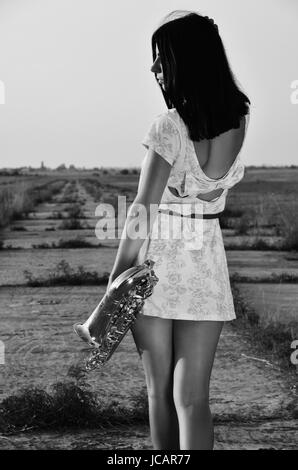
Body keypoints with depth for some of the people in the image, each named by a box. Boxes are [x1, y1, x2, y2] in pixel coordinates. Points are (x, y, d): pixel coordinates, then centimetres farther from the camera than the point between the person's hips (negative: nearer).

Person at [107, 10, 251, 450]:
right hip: (207, 265, 4)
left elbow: (143, 208, -15)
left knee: (159, 388, 13)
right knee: (192, 396, 3)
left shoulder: (168, 126, -15)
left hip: (157, 262, -3)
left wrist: (117, 273, -7)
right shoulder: (239, 118, 0)